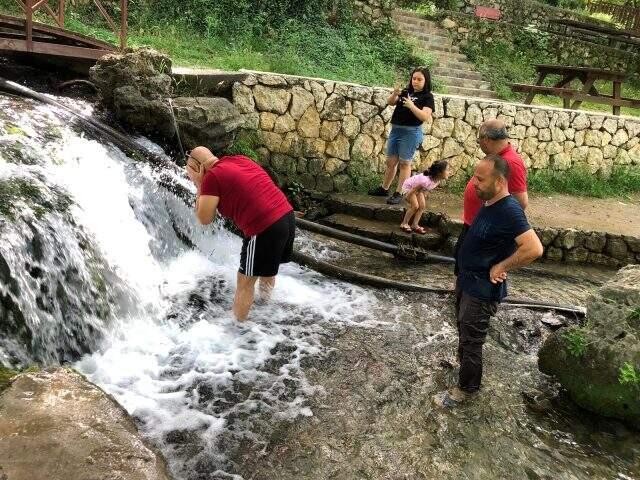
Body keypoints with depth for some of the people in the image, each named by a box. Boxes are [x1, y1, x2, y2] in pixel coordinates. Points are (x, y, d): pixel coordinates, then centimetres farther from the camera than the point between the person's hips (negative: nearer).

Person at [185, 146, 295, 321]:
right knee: (267, 269, 29)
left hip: (264, 229, -8)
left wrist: (200, 187, 4)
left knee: (245, 282, 9)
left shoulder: (212, 176, -6)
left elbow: (204, 219, -3)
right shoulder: (240, 159, 17)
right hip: (286, 216, 8)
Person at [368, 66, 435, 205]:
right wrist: (395, 94, -16)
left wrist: (411, 106, -28)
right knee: (391, 161, 14)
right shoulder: (406, 92, 10)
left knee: (404, 163, 0)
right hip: (395, 130, 6)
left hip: (411, 132, -5)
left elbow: (425, 116, -16)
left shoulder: (427, 97, -5)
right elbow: (389, 102, 5)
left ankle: (399, 194, 6)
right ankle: (384, 188, 27)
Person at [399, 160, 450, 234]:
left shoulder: (438, 179, -19)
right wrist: (407, 197, -17)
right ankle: (404, 224, 2)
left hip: (420, 189, 8)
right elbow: (413, 190, -30)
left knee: (422, 206, -1)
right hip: (408, 187, -7)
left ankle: (414, 225, 9)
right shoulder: (426, 181, -43)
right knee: (415, 206, -14)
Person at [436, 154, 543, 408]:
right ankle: (463, 361, 50)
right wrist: (462, 276, 16)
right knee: (464, 329, 27)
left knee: (472, 339, 5)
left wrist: (501, 267, -25)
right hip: (467, 280, 9)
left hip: (482, 290, -9)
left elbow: (534, 248, -35)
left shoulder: (509, 211, -27)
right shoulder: (489, 204, 1)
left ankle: (466, 388, 22)